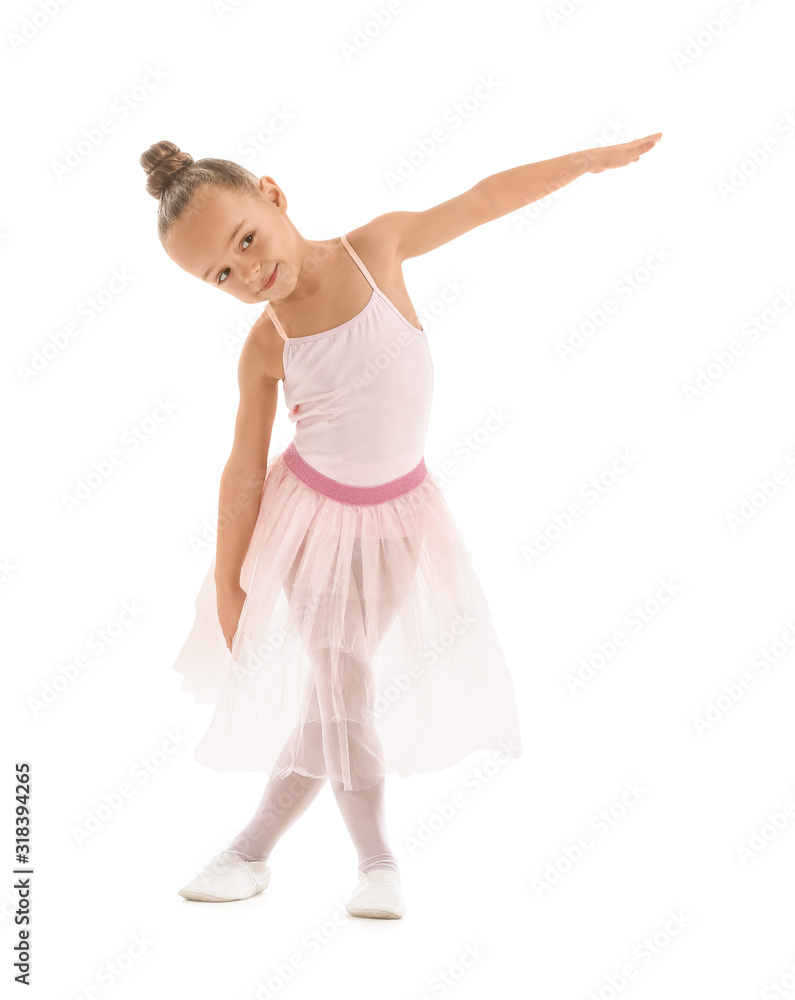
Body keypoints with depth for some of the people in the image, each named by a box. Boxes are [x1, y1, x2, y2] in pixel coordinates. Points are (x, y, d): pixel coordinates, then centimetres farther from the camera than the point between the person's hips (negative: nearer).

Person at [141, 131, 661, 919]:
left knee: (335, 697, -1)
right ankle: (376, 860, 13)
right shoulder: (265, 346, -12)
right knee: (340, 693, -5)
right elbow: (244, 471, -6)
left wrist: (597, 157, 7)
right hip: (315, 515, -1)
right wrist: (226, 584, -2)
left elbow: (485, 199, 0)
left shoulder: (376, 246, -11)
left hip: (397, 515, 1)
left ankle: (252, 850, 13)